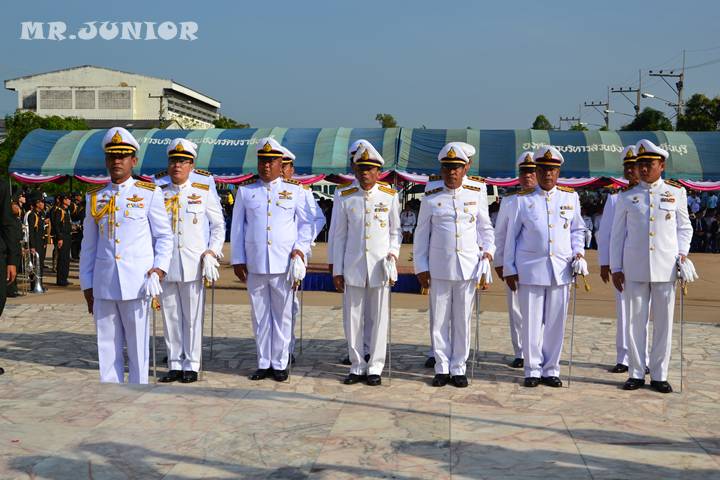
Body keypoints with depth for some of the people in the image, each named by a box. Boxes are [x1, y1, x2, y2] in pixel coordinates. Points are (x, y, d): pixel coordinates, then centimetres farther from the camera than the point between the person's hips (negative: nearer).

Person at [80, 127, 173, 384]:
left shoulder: (149, 193, 3)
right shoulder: (95, 197, 11)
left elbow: (164, 235, 5)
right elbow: (88, 245, 13)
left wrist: (160, 268, -8)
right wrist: (87, 285, 11)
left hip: (137, 282, -3)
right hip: (103, 284, 3)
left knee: (138, 346, 4)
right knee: (107, 346, 8)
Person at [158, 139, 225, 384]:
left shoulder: (204, 192, 4)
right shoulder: (159, 194, 9)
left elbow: (218, 226, 7)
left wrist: (211, 253, -5)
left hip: (193, 265, -2)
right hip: (166, 266, 3)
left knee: (193, 317, 2)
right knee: (171, 317, 8)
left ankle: (191, 366, 11)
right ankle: (175, 365, 18)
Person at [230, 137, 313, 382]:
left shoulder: (295, 190, 5)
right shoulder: (245, 191, 8)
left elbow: (306, 223, 7)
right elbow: (237, 227, 9)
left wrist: (300, 248, -8)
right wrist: (237, 259, 4)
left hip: (284, 264, -1)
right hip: (254, 265, 1)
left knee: (282, 315, 4)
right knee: (260, 316, 8)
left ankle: (280, 364, 14)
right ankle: (264, 363, 17)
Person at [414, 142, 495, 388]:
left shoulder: (477, 195, 6)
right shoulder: (430, 198, 2)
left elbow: (485, 228, 16)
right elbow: (421, 235, 6)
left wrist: (488, 250, 1)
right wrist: (420, 268, 3)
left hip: (469, 268, 1)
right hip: (439, 269, 0)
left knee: (462, 320, 6)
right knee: (439, 320, 5)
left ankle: (458, 368, 17)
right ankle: (442, 368, 16)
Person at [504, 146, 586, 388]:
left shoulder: (571, 197, 8)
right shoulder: (523, 199, 2)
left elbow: (577, 229, 19)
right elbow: (511, 236, 5)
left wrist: (578, 252, 2)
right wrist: (509, 269, 2)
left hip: (561, 270, 2)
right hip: (530, 270, -2)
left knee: (555, 323, 6)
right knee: (532, 322, 2)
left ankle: (551, 370, 17)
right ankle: (533, 370, 13)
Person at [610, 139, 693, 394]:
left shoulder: (677, 193, 6)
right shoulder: (626, 197, 5)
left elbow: (684, 227, 13)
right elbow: (617, 235, 6)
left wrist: (682, 253, -3)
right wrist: (616, 268, 2)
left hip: (666, 269, 0)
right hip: (634, 270, 0)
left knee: (663, 323, 5)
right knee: (636, 322, 4)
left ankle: (659, 375, 15)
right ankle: (636, 373, 14)